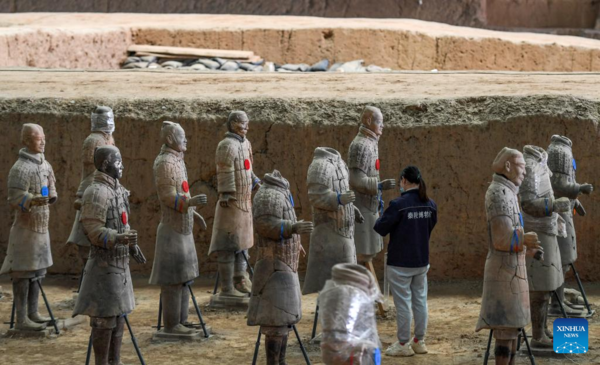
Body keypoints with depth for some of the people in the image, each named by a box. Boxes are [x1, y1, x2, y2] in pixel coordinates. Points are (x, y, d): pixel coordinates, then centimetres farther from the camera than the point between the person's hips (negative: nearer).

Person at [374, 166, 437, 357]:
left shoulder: (399, 204, -19)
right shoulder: (430, 205, 1)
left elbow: (380, 228, -13)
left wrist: (381, 218, 7)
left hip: (400, 263, -6)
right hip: (422, 261, 6)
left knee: (403, 303, 2)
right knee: (420, 300, 14)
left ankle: (403, 345, 9)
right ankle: (419, 341, 22)